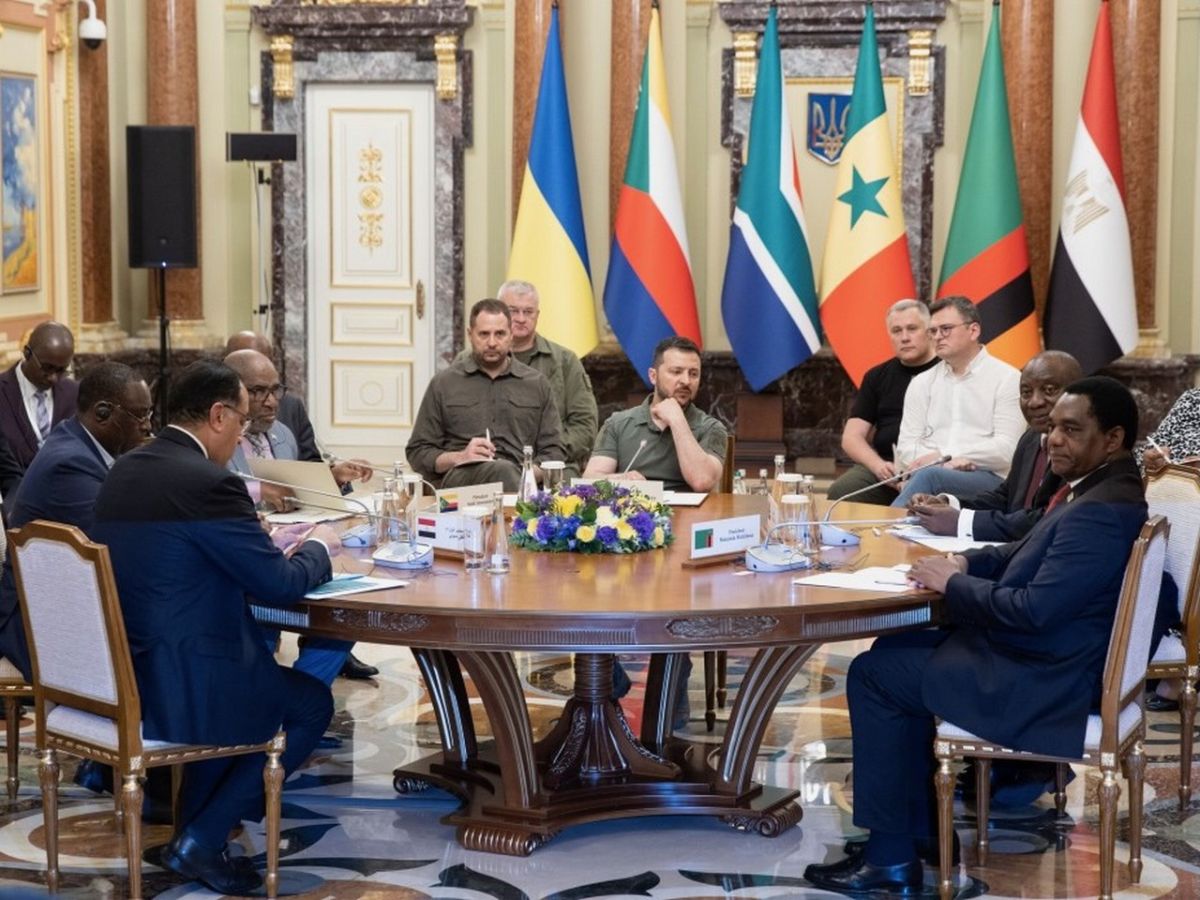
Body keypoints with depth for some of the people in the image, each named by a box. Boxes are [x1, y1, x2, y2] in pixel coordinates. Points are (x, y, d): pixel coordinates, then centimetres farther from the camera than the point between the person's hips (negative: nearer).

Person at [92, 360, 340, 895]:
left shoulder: (123, 472, 7)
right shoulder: (209, 483, -19)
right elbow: (280, 587, -14)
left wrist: (266, 545, 17)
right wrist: (318, 548, 6)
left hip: (114, 679, 8)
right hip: (175, 689, -8)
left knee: (240, 670, 33)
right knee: (313, 703, 16)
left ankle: (193, 830, 31)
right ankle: (200, 840, 10)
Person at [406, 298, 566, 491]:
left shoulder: (537, 383, 19)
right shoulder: (443, 383, 16)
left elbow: (554, 451, 16)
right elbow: (417, 453, 15)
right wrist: (460, 457, -5)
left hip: (519, 477, 1)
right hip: (459, 479, -1)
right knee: (503, 469, -38)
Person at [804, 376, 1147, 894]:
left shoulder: (1102, 512, -25)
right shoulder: (1094, 488, 8)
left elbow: (1033, 610, -29)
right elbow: (1029, 556, 20)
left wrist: (953, 584, -15)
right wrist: (966, 562, 2)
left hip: (1041, 683, -11)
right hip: (1036, 654, 11)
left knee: (874, 675, -6)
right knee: (897, 651, 17)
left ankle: (892, 855, 1)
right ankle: (920, 828, 18)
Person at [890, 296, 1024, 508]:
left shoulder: (1007, 379, 4)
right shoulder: (922, 383, 18)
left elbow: (1006, 450, -5)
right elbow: (906, 448, 11)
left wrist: (946, 456, -8)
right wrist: (941, 459, -10)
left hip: (987, 478, -3)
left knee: (930, 477, -35)